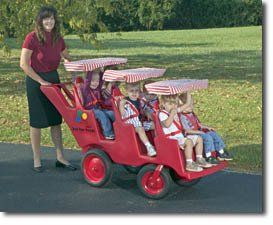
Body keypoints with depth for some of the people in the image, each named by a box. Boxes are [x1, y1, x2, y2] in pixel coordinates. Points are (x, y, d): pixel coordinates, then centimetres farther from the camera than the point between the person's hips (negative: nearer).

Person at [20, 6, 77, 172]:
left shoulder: (58, 39, 1)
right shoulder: (32, 38, -16)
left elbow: (67, 58, 17)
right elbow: (24, 64, -19)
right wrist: (41, 81, -18)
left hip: (54, 79, 5)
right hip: (36, 81, -5)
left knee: (56, 120, 8)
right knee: (37, 121, 3)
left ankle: (60, 158, 17)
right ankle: (37, 160, 14)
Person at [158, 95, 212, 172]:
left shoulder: (175, 111, 19)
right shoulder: (162, 114, -10)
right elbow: (167, 124, -28)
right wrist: (172, 114, -25)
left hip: (181, 137, 10)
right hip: (172, 139, -10)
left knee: (199, 139, 10)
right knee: (189, 142, -34)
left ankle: (199, 159, 13)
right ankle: (189, 164, -34)